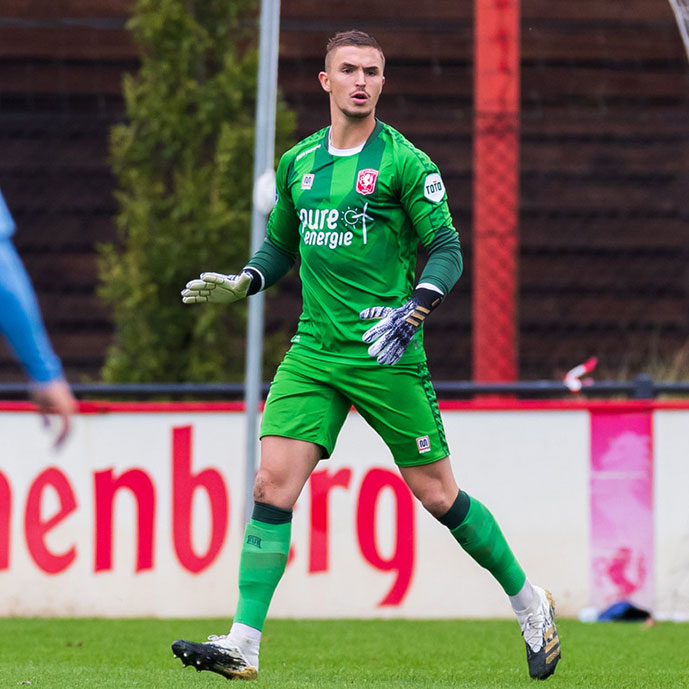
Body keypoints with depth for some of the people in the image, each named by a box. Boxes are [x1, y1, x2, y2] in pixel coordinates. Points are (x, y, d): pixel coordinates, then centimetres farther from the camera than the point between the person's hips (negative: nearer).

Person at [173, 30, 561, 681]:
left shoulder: (404, 162, -5)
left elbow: (447, 249, -7)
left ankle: (529, 604, 21)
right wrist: (243, 282, 6)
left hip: (386, 356, -4)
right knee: (273, 481, -10)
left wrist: (415, 308, -23)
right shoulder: (297, 163, 11)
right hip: (313, 350, 4)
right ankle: (242, 645, -11)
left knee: (436, 493, 1)